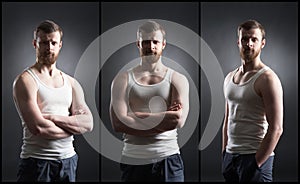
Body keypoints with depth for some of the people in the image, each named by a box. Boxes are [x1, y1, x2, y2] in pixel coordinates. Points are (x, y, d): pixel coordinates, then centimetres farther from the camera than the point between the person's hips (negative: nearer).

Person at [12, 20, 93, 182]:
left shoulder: (71, 82, 11)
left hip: (68, 160, 5)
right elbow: (38, 127, -18)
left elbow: (88, 124, 0)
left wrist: (53, 117, -13)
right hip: (37, 162, -5)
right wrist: (74, 125, -4)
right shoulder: (25, 80, -6)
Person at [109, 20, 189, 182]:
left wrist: (135, 115, -9)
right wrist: (163, 117, -11)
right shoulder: (123, 79, 6)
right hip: (133, 162, 0)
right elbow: (117, 123, -9)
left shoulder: (177, 79, 6)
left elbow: (179, 120, -10)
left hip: (167, 161, 0)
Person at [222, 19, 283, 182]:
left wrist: (256, 163, -18)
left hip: (255, 157, -7)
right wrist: (224, 153, 12)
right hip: (230, 156, 7)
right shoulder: (229, 77, 12)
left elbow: (276, 129, -17)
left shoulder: (267, 78, -11)